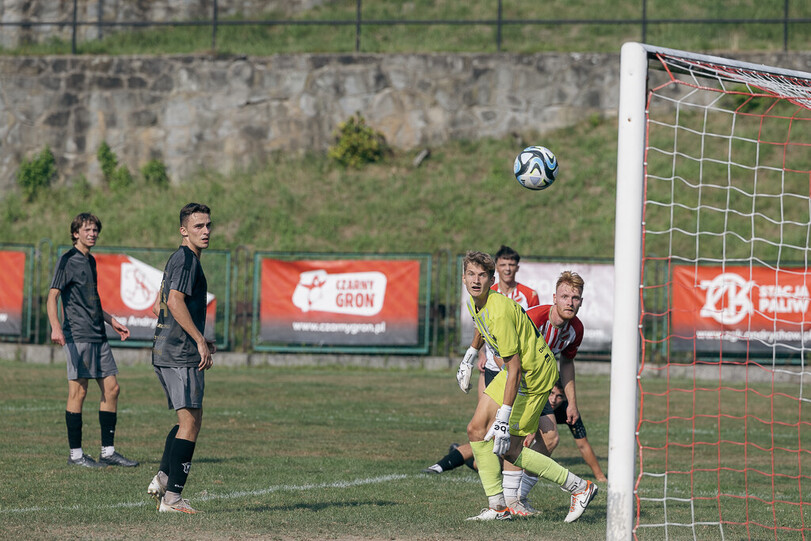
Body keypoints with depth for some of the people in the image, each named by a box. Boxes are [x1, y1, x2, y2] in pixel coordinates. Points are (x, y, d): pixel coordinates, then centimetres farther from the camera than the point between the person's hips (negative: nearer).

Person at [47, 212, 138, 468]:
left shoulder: (90, 261, 19)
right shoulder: (68, 260, -6)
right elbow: (52, 296, -14)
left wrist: (112, 321, 31)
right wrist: (56, 327, -29)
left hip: (98, 336, 8)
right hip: (77, 336, -8)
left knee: (111, 388, 6)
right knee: (78, 392, -6)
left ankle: (108, 451, 11)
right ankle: (75, 454, -1)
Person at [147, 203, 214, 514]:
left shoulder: (177, 259, 21)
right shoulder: (187, 259, -11)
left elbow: (159, 306, 27)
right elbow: (175, 302, -23)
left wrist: (197, 339, 25)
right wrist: (200, 340, -21)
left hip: (163, 352, 10)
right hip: (181, 354, -10)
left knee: (188, 419, 18)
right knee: (191, 421, -8)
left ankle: (162, 478, 11)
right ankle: (172, 497, -10)